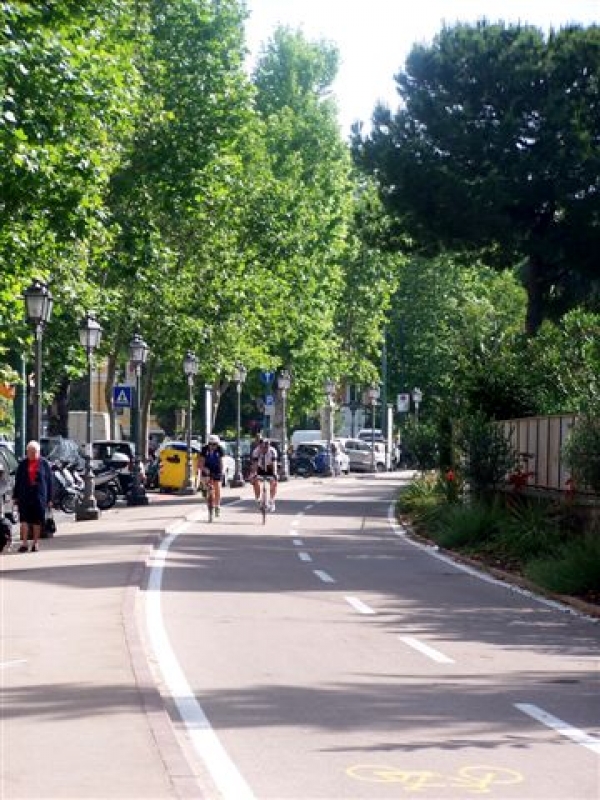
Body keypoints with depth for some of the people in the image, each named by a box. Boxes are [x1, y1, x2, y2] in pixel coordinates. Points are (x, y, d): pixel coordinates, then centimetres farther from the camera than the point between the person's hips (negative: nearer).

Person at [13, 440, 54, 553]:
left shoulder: (44, 464, 3)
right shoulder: (23, 463, 8)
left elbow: (49, 481, 4)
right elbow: (17, 480, 11)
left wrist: (49, 499, 1)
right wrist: (15, 496, 6)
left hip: (39, 496, -1)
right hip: (25, 495, 1)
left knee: (37, 521, 4)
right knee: (24, 519, -7)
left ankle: (35, 543, 14)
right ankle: (24, 543, -7)